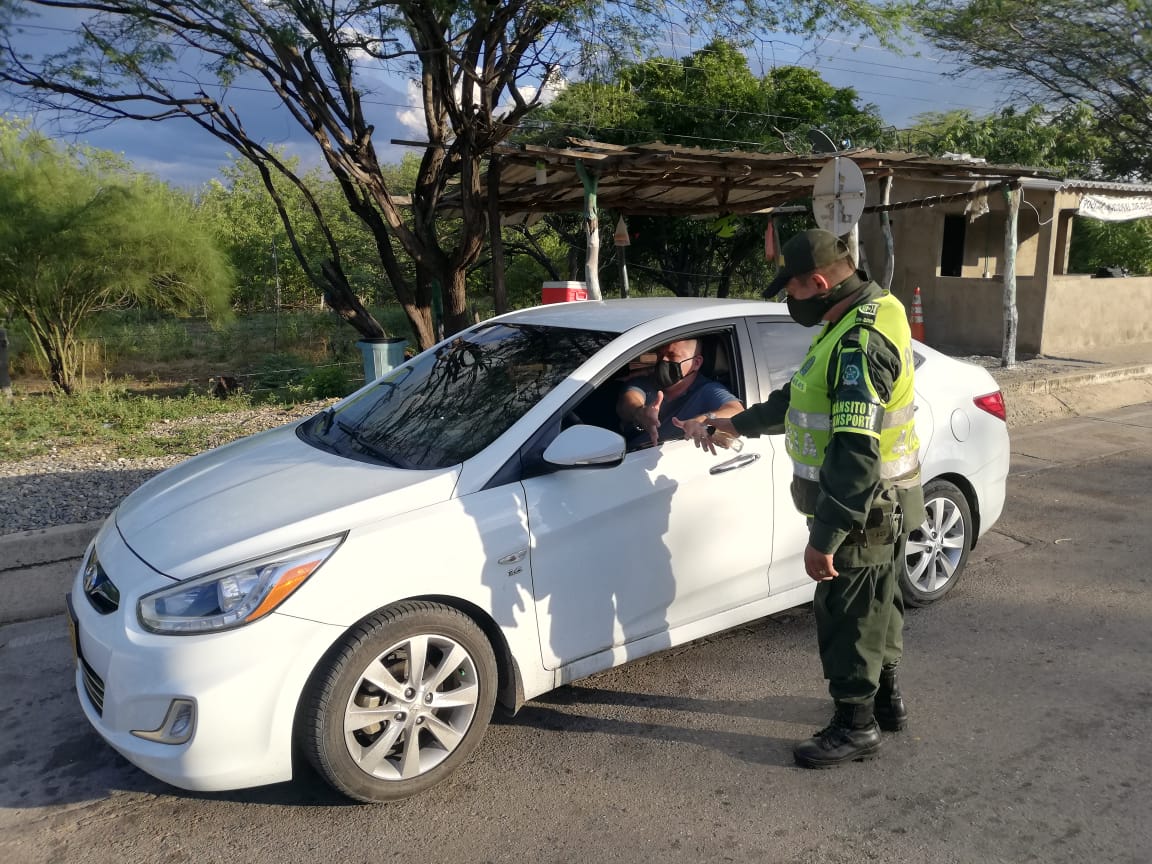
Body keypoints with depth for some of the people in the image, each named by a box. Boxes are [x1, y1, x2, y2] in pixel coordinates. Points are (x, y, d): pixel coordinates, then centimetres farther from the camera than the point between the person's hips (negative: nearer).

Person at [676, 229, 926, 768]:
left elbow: (855, 454, -32)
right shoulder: (868, 314, 7)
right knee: (874, 607, 23)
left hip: (863, 510, -10)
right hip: (881, 503, 10)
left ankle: (856, 726, 21)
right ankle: (885, 698, 41)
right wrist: (734, 425, 17)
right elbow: (800, 399, 16)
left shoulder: (859, 344, -28)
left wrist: (825, 536, -28)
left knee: (847, 615, 4)